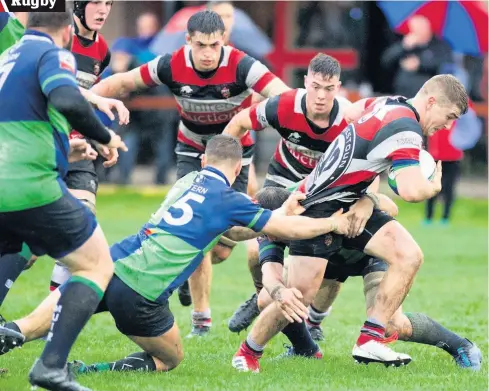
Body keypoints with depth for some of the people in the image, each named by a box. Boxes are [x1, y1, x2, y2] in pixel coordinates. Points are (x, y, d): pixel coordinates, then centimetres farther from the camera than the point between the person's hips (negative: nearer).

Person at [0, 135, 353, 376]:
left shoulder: (189, 180, 20)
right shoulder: (227, 199, 2)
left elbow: (233, 230, 34)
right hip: (140, 293, -5)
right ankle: (84, 372, -7)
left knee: (32, 326, 7)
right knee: (172, 359, 18)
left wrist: (283, 212, 38)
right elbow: (290, 230, 10)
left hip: (113, 263, 5)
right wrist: (333, 224, 27)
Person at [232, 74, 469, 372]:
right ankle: (247, 353, 10)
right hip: (321, 208, -10)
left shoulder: (391, 105, 6)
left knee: (410, 256, -9)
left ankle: (370, 341, -8)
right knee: (301, 295, -13)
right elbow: (411, 191, -32)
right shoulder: (405, 128, -22)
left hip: (352, 203, 10)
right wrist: (435, 186, -8)